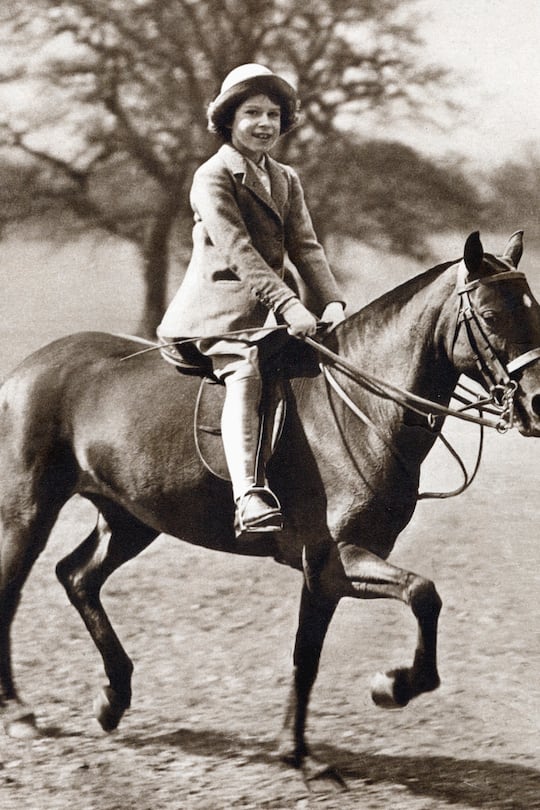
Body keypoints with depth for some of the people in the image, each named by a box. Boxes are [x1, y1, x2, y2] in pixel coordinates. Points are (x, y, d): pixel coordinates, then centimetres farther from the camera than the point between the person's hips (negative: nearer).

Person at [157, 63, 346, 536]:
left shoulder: (286, 181, 19)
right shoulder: (213, 177, -5)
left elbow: (305, 247, 9)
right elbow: (237, 249, -17)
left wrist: (332, 302, -9)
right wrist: (288, 305, -26)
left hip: (269, 309, 8)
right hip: (222, 304, -8)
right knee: (245, 376, -31)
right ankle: (248, 496, -46)